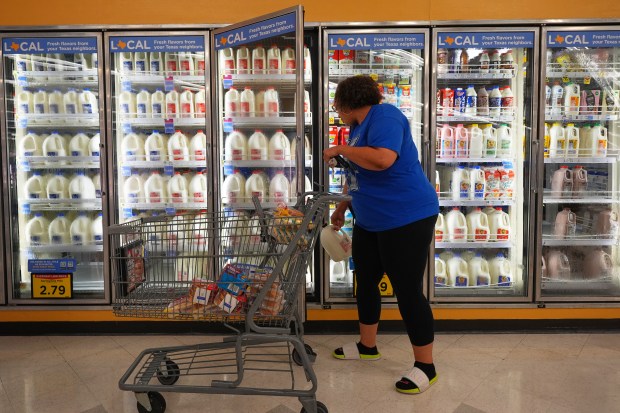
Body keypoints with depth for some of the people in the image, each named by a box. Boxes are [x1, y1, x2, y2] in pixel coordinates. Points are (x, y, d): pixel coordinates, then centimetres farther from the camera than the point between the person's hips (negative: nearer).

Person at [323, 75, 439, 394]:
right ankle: (367, 346, 37)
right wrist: (343, 207, 25)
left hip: (406, 219, -10)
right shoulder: (359, 127, 12)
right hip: (370, 222, 10)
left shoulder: (383, 115, -15)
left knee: (407, 292, -3)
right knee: (366, 282, 17)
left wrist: (340, 149, -18)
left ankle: (425, 367, 14)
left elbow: (382, 159, -32)